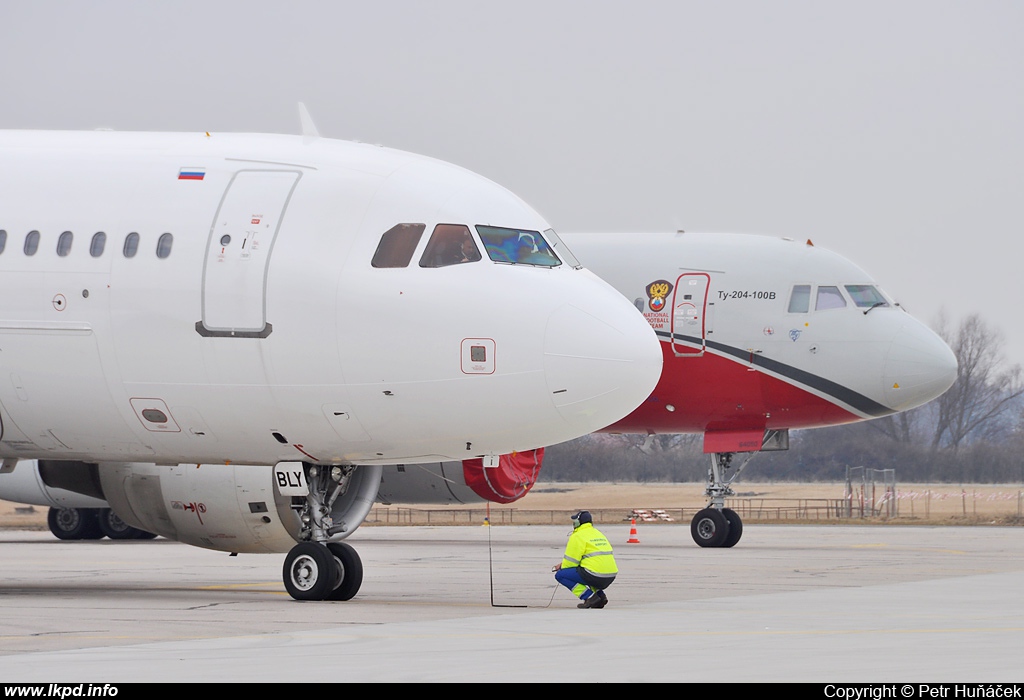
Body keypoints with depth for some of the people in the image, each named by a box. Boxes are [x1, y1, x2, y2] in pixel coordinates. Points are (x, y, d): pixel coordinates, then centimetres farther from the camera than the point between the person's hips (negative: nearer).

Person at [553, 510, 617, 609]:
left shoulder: (577, 536, -5)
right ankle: (600, 595, 15)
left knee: (560, 575, 0)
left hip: (595, 577, -9)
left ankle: (589, 596, -10)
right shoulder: (598, 533, 23)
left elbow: (571, 562, -7)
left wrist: (562, 567, 17)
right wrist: (563, 564, 28)